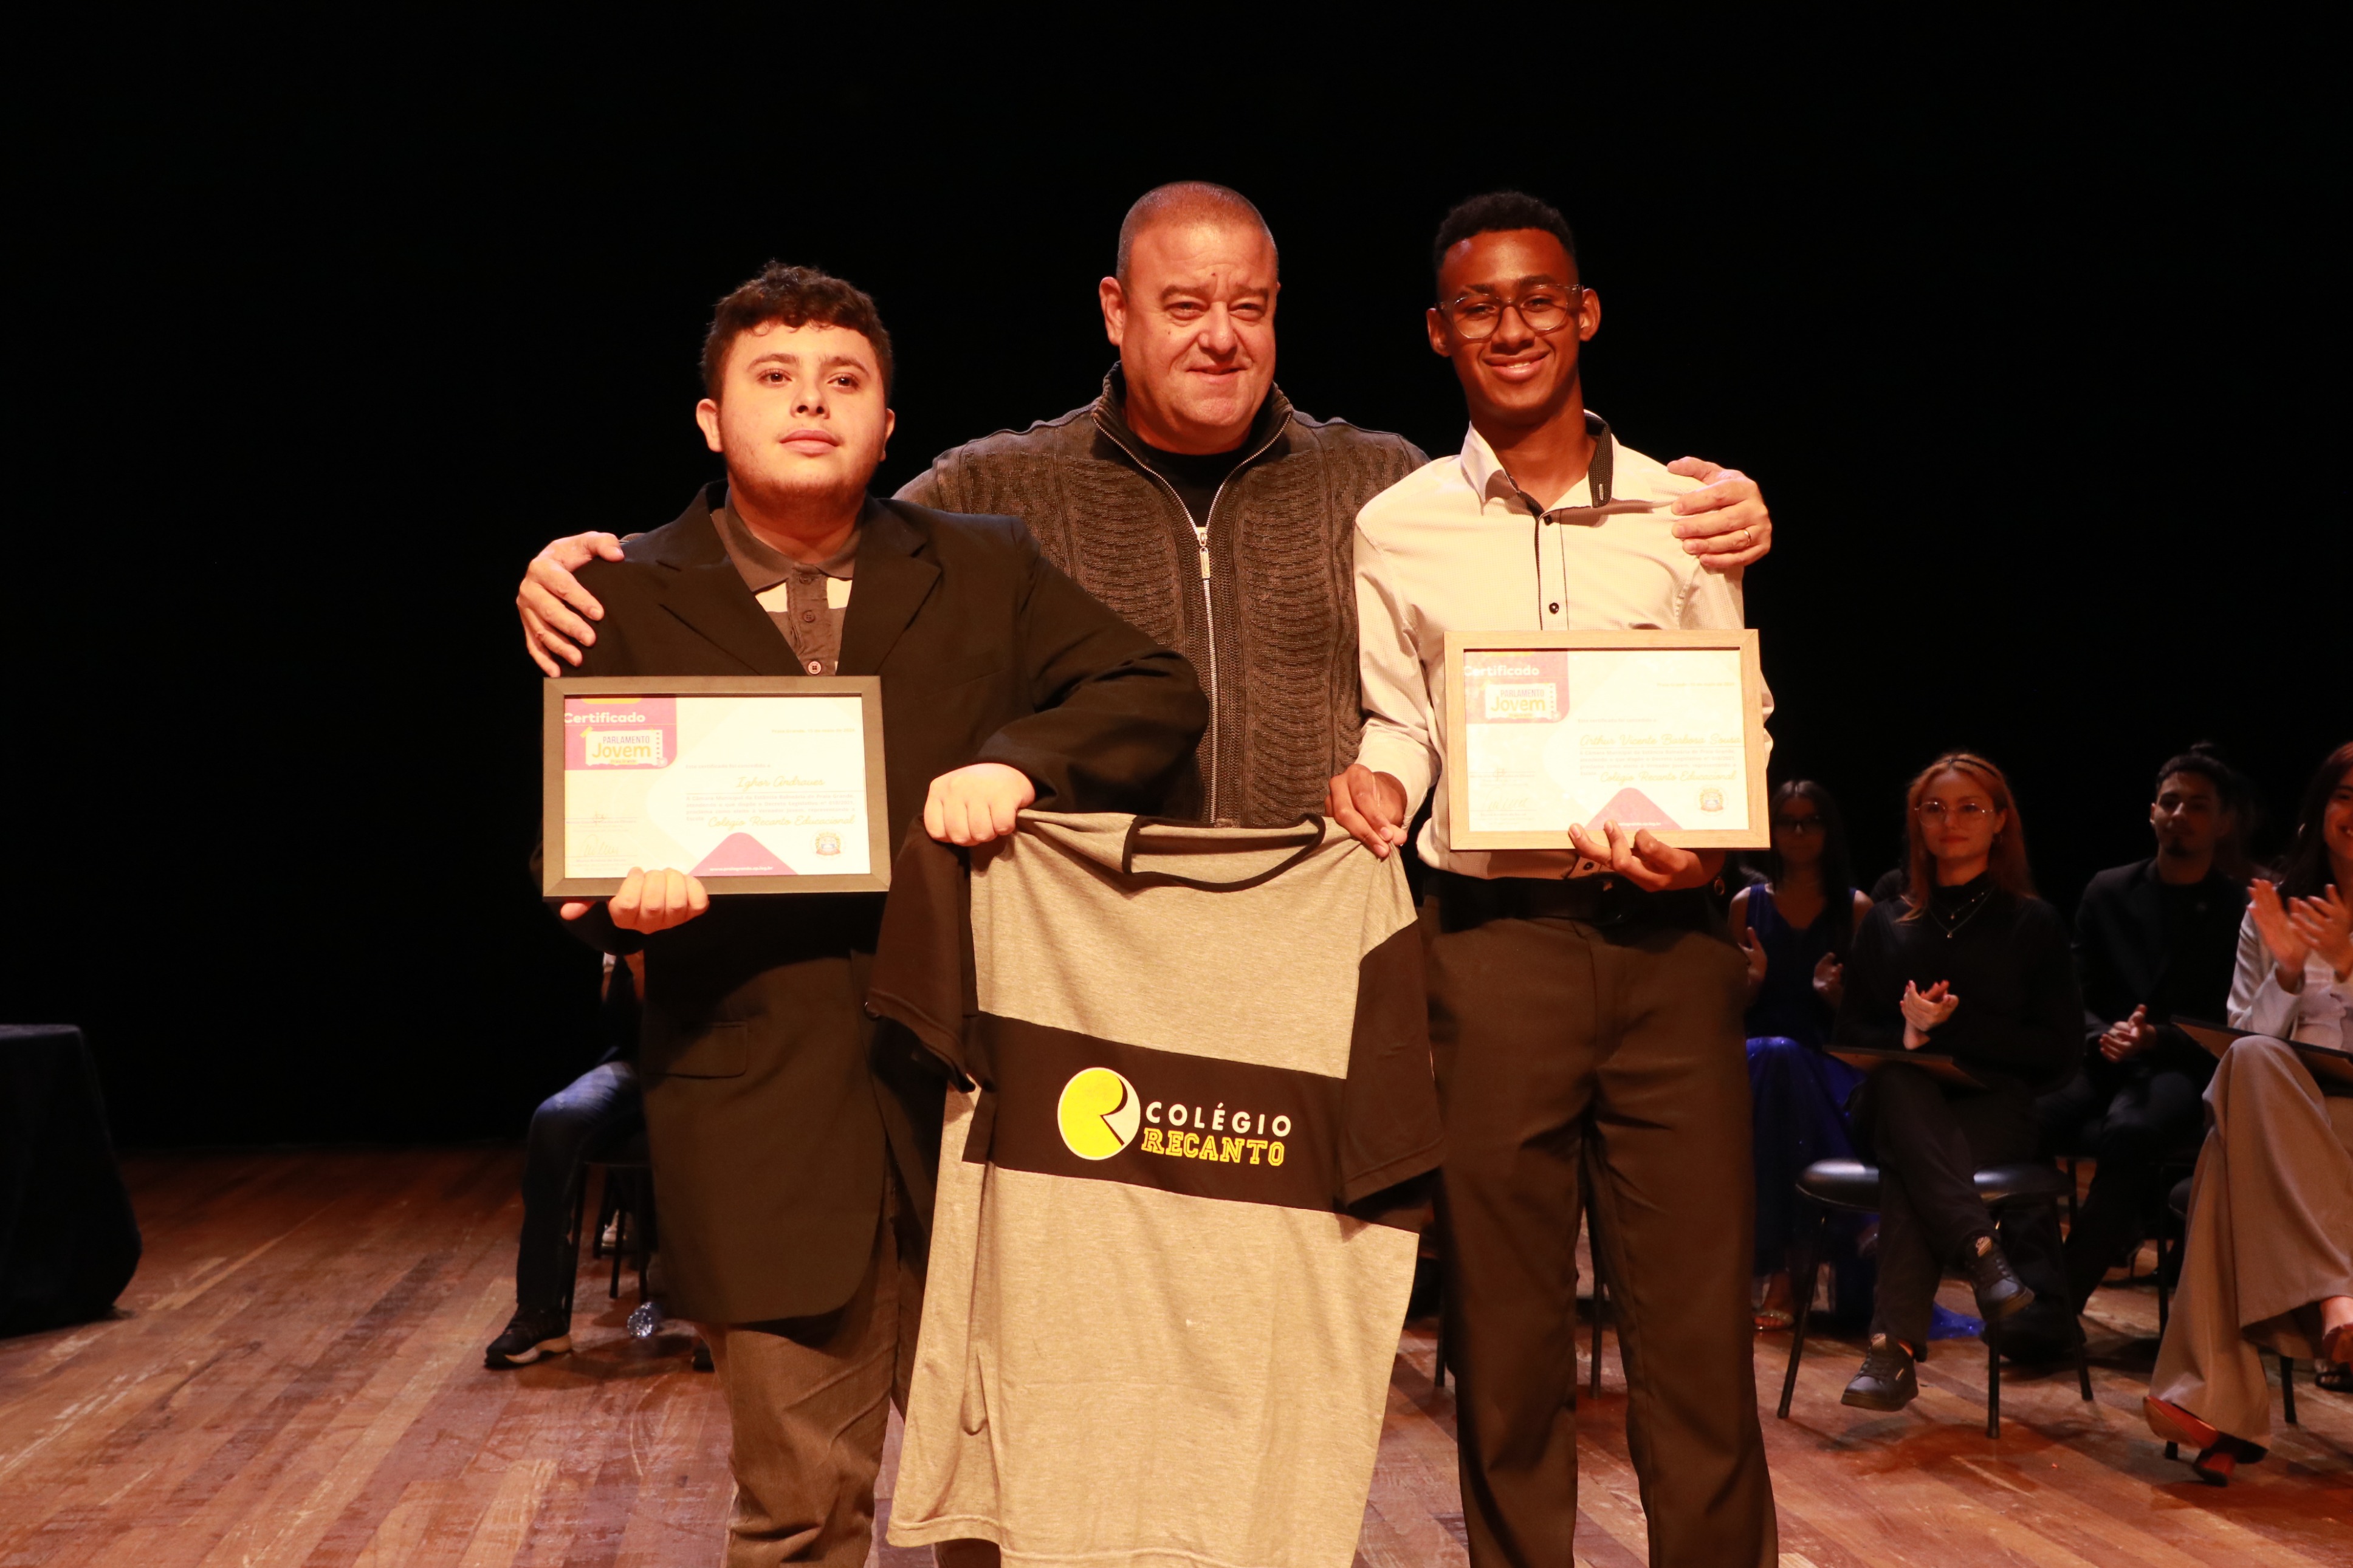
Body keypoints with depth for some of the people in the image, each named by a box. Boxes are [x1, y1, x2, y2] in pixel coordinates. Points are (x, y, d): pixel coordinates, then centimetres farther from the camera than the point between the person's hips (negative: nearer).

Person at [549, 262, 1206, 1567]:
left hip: (973, 1097, 2)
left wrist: (1018, 762, -13)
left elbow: (1158, 694, 5)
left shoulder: (985, 570, 9)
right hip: (766, 1130, -1)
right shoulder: (627, 601, 6)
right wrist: (626, 890, -17)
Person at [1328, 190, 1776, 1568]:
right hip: (1492, 939, 0)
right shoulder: (1397, 528, 7)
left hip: (1670, 937, 1)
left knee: (1701, 1313, 3)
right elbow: (1397, 720, 12)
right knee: (1509, 1325, 8)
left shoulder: (1685, 510, 9)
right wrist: (1378, 780, -10)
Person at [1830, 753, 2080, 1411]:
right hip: (1898, 1105, 2)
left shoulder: (2033, 923, 14)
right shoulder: (1886, 924, 21)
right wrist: (1907, 1034, -8)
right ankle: (1985, 1257, -50)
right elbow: (1850, 1034, 15)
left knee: (1908, 1165, -37)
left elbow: (2057, 1048, 4)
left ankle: (1896, 1349, -43)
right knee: (1899, 1082, -38)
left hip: (1998, 1108, -2)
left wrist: (1953, 1026, -7)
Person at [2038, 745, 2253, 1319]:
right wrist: (2102, 1036, -12)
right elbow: (2075, 1000, 10)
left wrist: (2159, 1037, -17)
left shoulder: (2242, 908, 3)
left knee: (2130, 1133, -38)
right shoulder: (2109, 892, 12)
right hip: (2105, 1063, 3)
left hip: (2186, 1069, -3)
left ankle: (2061, 1306, -32)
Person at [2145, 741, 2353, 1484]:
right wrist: (2286, 971, -10)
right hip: (2271, 1121, 3)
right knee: (2251, 1063, -37)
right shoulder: (2272, 909, 15)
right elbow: (2248, 1038, 8)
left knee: (2234, 1157, -36)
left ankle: (2219, 1403, -43)